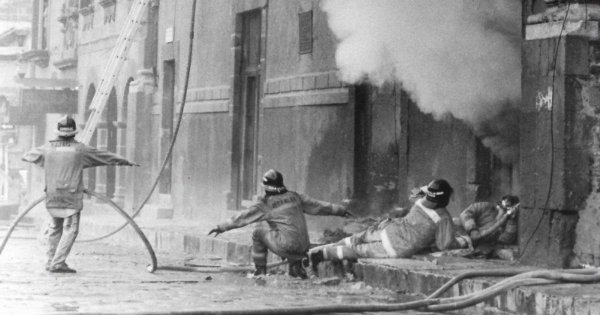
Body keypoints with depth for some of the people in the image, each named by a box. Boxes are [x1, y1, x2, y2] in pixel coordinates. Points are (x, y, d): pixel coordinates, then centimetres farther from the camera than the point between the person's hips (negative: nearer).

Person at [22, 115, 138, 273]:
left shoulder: (49, 148, 4)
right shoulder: (80, 149, -4)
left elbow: (30, 155, 24)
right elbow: (106, 156, 5)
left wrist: (24, 158, 48)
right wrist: (126, 162, 16)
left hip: (52, 195, 4)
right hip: (72, 196, -4)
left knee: (55, 228, 16)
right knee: (70, 229, -2)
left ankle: (51, 260, 18)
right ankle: (58, 262, -11)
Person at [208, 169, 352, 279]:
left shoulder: (265, 204, -3)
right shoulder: (295, 196, 10)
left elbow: (242, 217, -2)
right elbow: (318, 206, 19)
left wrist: (221, 227, 4)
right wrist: (340, 210, 31)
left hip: (285, 247, -5)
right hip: (303, 247, 5)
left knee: (259, 232, 15)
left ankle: (260, 269, 18)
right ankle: (296, 265, 25)